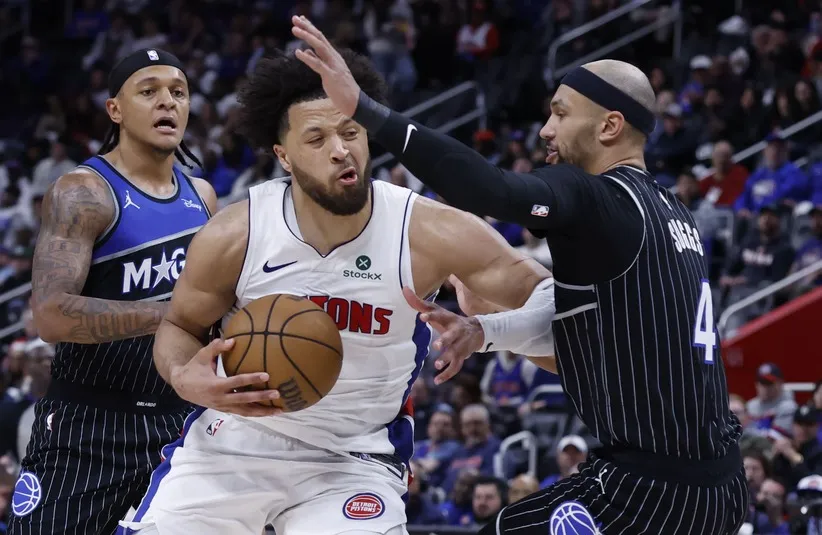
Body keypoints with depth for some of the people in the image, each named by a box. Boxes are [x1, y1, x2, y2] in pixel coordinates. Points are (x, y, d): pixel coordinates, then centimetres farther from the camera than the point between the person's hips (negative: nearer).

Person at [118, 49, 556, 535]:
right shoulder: (234, 238, -15)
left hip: (354, 461, -2)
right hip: (235, 438, 2)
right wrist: (185, 378, -20)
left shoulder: (429, 234, -19)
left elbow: (547, 295, -11)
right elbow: (180, 326, 3)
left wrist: (482, 331, -32)